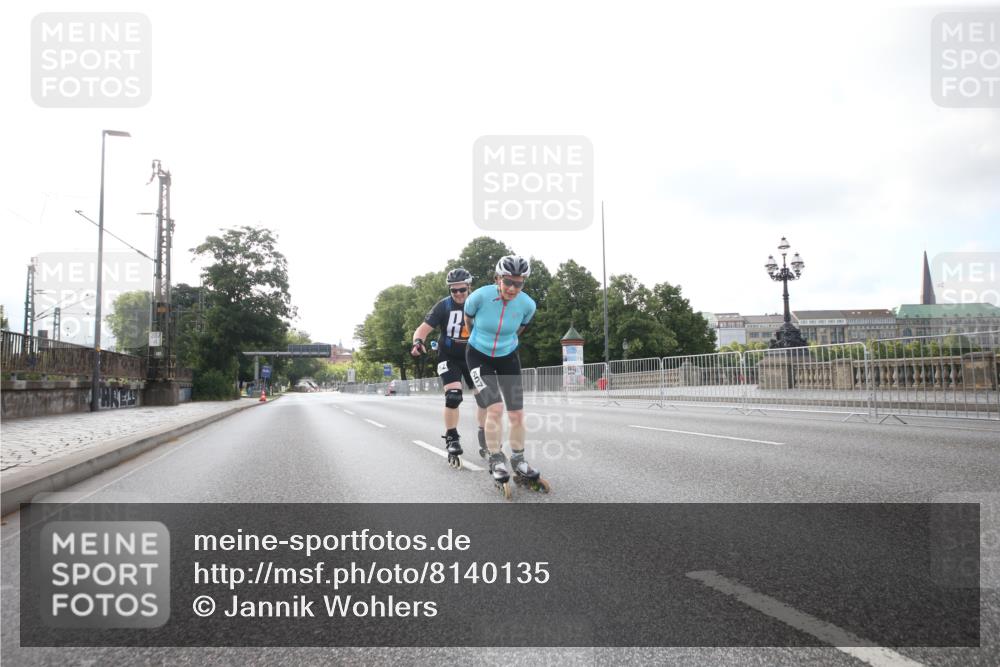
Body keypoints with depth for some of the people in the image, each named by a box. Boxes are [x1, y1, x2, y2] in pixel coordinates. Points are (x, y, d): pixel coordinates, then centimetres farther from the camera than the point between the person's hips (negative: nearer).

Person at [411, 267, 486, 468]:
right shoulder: (444, 306, -12)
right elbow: (424, 328, -17)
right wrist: (418, 341, -38)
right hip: (449, 357, -3)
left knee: (485, 398, 0)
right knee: (453, 396, -21)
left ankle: (485, 441, 18)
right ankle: (452, 440, -5)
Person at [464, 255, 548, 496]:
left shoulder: (527, 305, -19)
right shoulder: (480, 296, -26)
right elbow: (468, 318, -2)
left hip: (508, 357, 3)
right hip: (478, 356, -3)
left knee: (517, 414, -1)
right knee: (495, 408, -18)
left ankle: (519, 465, 18)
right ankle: (496, 463, 0)